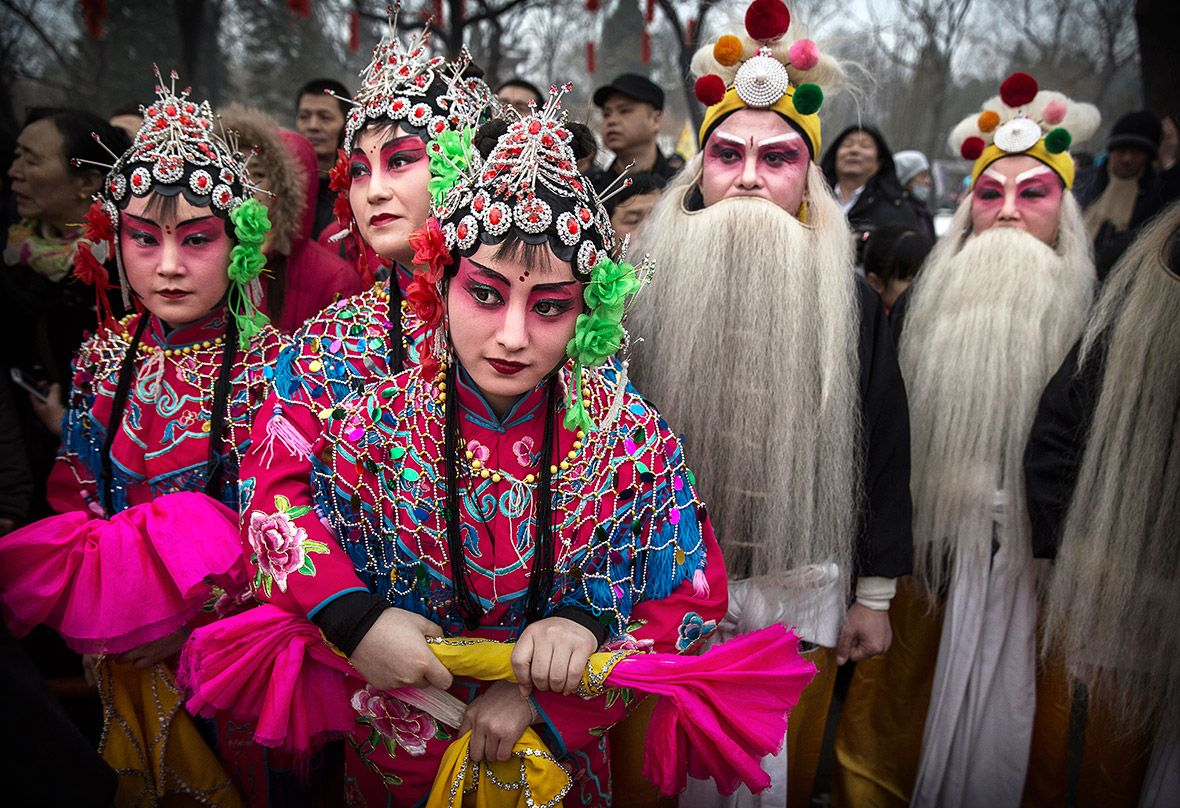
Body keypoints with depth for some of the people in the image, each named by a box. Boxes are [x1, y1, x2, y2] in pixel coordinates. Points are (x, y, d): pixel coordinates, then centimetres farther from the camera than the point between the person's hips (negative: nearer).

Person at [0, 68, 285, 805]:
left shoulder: (269, 363, -17)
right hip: (119, 646, 4)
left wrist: (181, 605, -24)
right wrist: (102, 594, -11)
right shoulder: (103, 356, -4)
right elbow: (74, 498, 2)